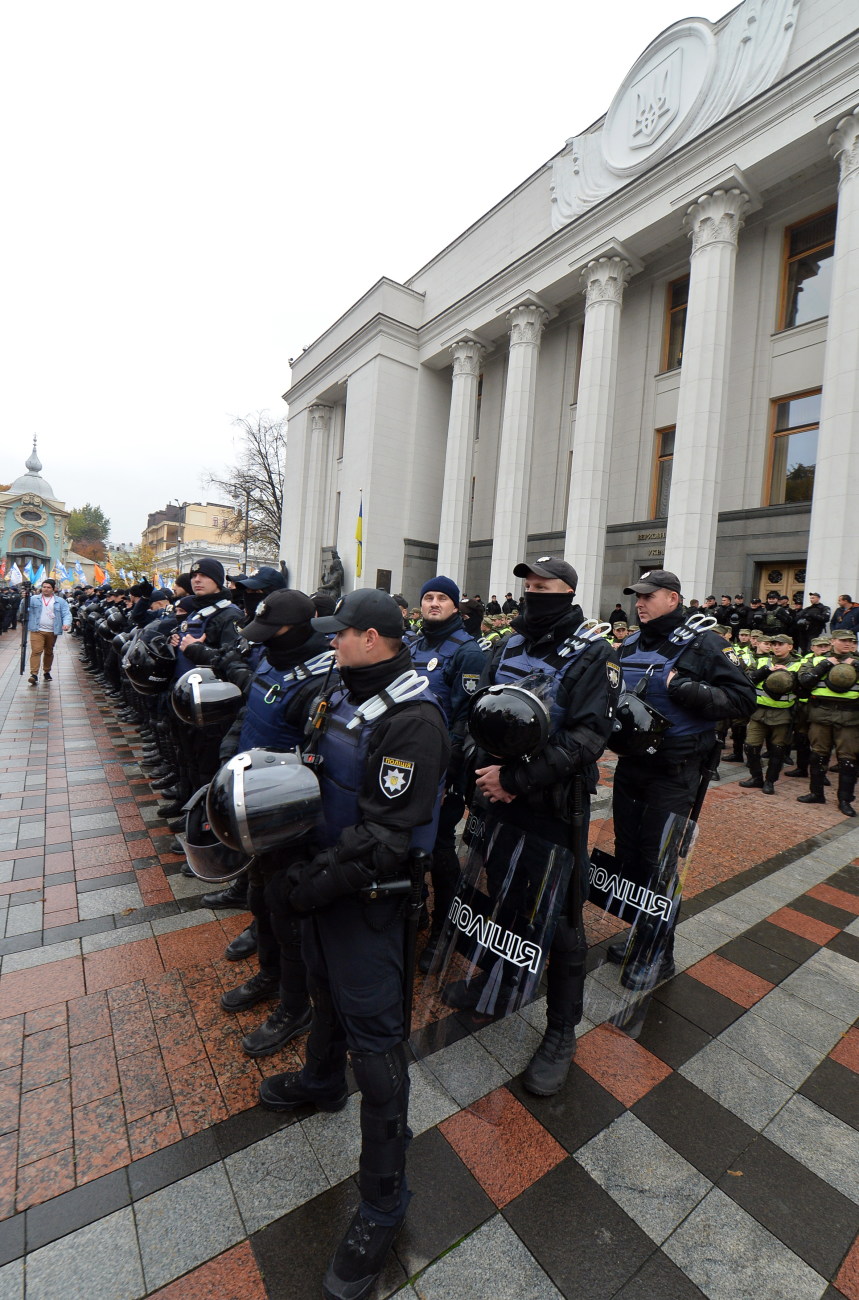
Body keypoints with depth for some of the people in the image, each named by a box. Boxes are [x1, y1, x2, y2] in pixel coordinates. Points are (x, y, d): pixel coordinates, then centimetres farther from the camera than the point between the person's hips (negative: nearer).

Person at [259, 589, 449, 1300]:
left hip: (367, 895, -9)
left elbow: (389, 834, -27)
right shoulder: (346, 694, 2)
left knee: (373, 1034, 6)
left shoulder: (413, 719, -26)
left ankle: (383, 1202, 29)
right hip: (324, 874, 9)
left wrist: (322, 882, -23)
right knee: (326, 987, 31)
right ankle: (322, 1080, 61)